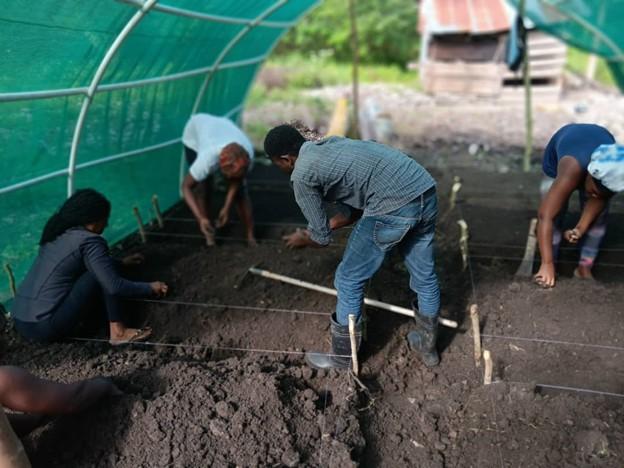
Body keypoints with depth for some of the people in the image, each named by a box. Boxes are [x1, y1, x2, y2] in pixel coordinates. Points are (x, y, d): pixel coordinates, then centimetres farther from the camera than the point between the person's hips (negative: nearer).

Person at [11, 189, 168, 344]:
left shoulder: (58, 232, 13)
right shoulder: (89, 241, -13)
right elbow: (114, 286, -16)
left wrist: (121, 262, 38)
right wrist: (150, 288, -3)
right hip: (46, 327, -9)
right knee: (100, 274, -5)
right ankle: (117, 331, -3)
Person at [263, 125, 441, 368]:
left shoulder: (302, 175, -2)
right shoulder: (331, 144, 23)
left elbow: (321, 238, 6)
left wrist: (302, 239, 27)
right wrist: (319, 227, 32)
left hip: (393, 207, -9)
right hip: (425, 189, 9)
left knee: (349, 280, 9)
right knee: (424, 274, 23)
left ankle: (341, 360, 26)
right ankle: (427, 346, 44)